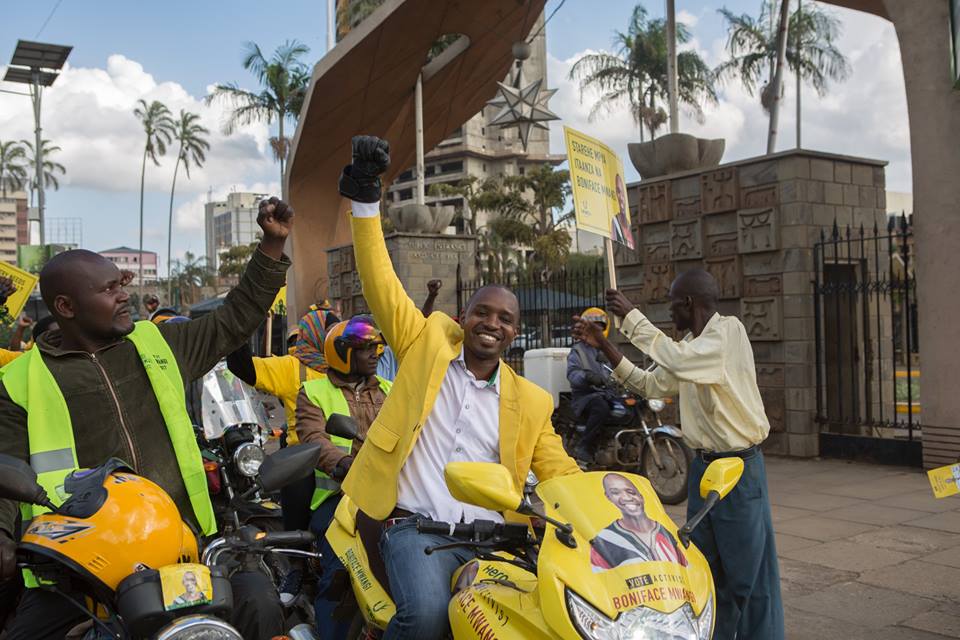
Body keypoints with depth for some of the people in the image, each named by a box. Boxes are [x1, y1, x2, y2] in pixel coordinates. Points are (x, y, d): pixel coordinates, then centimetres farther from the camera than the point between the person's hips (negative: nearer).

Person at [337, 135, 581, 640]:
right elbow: (380, 283, 1)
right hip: (415, 525, -2)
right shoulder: (429, 341, 8)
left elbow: (561, 475, 10)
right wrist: (365, 201, -7)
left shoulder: (531, 402, 13)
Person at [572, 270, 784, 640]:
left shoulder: (728, 330, -14)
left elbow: (679, 361, -29)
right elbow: (653, 386, 16)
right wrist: (604, 346, 10)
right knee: (705, 567, 15)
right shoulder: (689, 342, 11)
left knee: (750, 572, -1)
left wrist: (631, 316, -22)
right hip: (703, 464, 8)